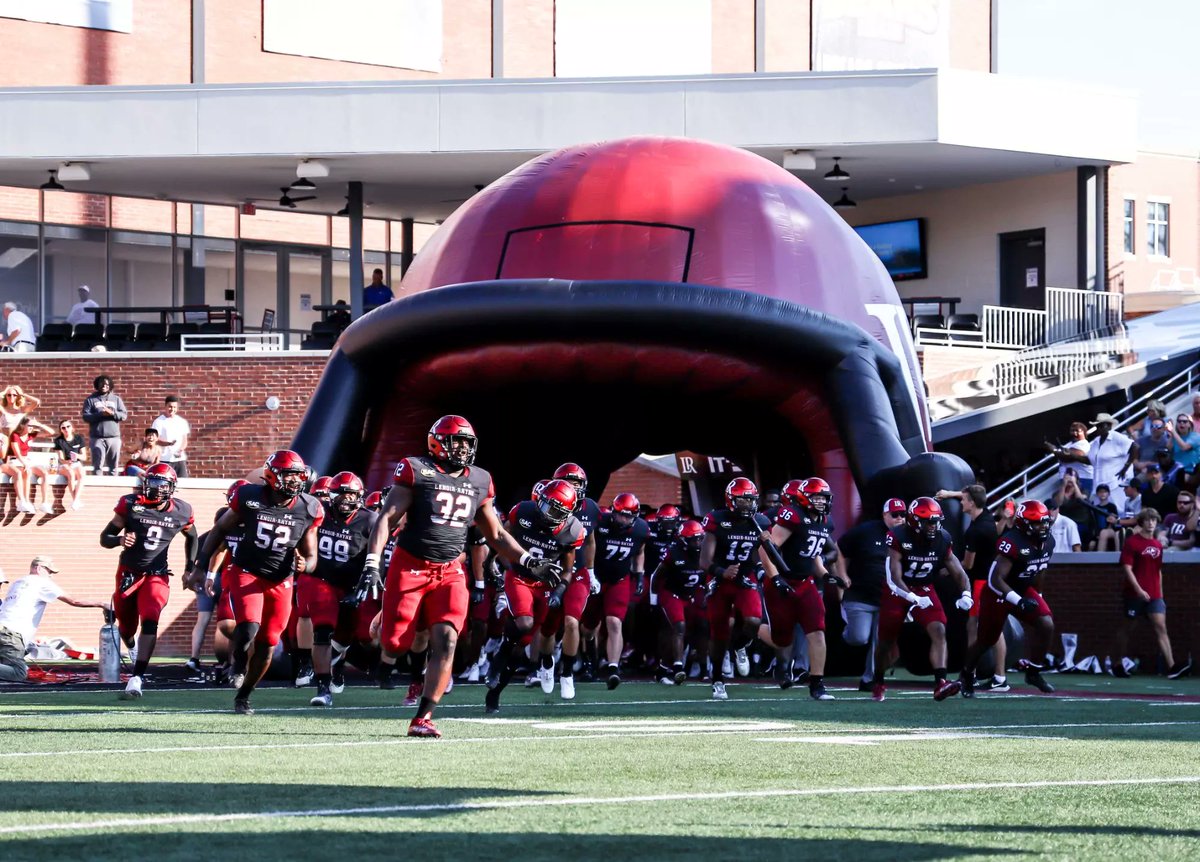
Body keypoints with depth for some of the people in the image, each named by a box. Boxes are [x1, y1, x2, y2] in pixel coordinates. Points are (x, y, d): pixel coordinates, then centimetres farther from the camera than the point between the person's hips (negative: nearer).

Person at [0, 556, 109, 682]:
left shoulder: (17, 582, 24)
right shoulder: (43, 582, 2)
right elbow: (74, 601, 1)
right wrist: (101, 604, 8)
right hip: (12, 634, -8)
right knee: (19, 674, -17)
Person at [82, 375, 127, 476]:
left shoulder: (116, 399, 13)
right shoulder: (90, 399, 8)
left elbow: (124, 415, 5)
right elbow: (86, 417, -2)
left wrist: (112, 413, -13)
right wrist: (100, 414, -16)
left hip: (114, 437, 2)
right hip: (97, 437, -2)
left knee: (113, 466, 3)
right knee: (97, 466, -5)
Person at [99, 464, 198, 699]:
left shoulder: (181, 512, -5)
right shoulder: (131, 505, -11)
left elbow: (192, 538, 17)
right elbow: (105, 538, -6)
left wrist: (189, 569, 14)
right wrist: (120, 540, -28)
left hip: (156, 575, -1)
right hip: (129, 573, 1)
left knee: (150, 622, -23)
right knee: (126, 628, 12)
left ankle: (136, 679, -27)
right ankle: (133, 651, 51)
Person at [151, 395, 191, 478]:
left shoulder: (182, 422, 12)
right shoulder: (159, 422, 0)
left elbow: (185, 439, 13)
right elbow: (156, 440, -6)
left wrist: (181, 450, -7)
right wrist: (169, 443, -23)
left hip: (180, 459, 4)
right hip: (165, 460, -4)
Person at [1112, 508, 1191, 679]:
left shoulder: (1157, 545, 13)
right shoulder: (1132, 542, -6)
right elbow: (1127, 568, -12)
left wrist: (1160, 593, 18)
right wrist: (1139, 590, -21)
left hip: (1154, 595, 5)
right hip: (1135, 594, -5)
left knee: (1161, 628, -7)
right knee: (1127, 628, 5)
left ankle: (1172, 667, -17)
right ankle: (1117, 664, 18)